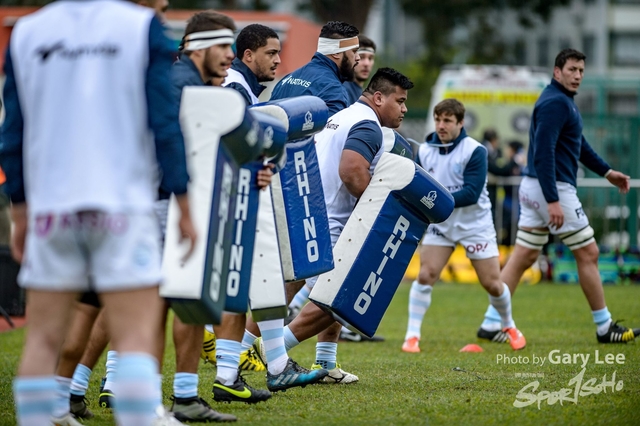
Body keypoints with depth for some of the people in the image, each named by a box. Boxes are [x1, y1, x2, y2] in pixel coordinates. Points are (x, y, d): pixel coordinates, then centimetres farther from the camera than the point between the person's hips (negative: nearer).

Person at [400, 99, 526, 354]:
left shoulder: (474, 151, -17)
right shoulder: (425, 151, -4)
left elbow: (471, 193, -25)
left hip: (475, 224, -3)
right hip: (440, 224, 3)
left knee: (492, 284, 2)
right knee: (425, 276, -13)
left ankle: (509, 327, 29)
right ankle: (412, 336, -6)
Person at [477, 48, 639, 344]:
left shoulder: (562, 100, 16)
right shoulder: (556, 103, -16)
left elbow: (579, 145, 28)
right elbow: (543, 152, -24)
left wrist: (606, 171, 29)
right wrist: (553, 201, -28)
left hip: (533, 188, 10)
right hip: (553, 188, -10)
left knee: (523, 257, 9)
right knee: (588, 253, 0)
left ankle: (491, 323, 7)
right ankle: (605, 328, 8)